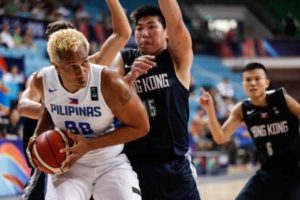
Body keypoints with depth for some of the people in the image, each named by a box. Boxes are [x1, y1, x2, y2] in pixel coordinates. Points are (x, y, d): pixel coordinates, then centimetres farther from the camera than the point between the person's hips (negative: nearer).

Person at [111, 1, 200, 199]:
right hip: (133, 162, 2)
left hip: (174, 164, -1)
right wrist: (131, 76, -24)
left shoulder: (177, 58, -1)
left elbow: (176, 23, -18)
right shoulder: (124, 59, 6)